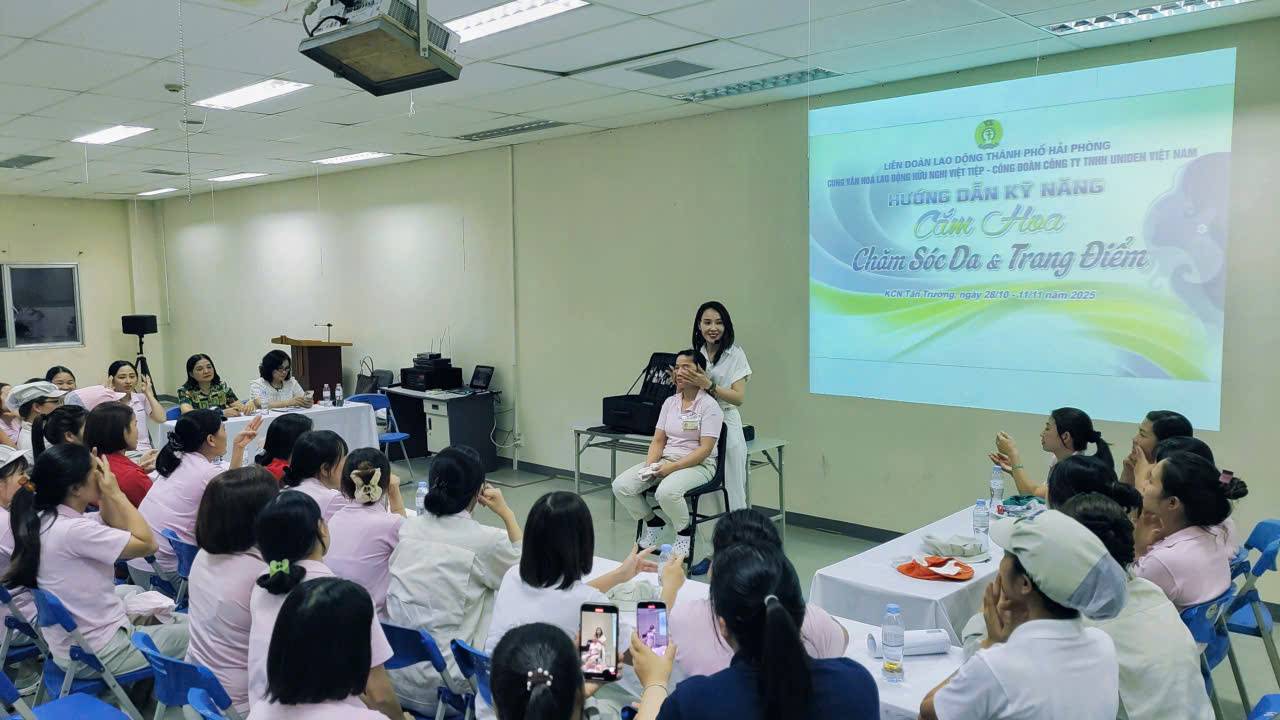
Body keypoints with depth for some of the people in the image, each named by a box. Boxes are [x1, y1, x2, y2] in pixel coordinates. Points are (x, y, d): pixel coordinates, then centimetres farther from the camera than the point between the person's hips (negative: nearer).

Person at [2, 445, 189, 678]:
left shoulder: (45, 519, 0)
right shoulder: (73, 530, -29)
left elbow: (117, 528, 11)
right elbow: (147, 543, -22)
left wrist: (106, 496, -5)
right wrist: (115, 494, -17)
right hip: (97, 655, -9)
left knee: (182, 621, 21)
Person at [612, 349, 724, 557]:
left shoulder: (709, 405, -8)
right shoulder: (670, 402, 11)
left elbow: (705, 449, -15)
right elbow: (658, 440, 10)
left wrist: (673, 467, -22)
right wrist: (650, 465, -10)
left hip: (697, 465, -6)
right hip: (665, 461, 6)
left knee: (667, 491, -38)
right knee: (621, 486, -16)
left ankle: (685, 533, -6)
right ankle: (653, 523, 9)